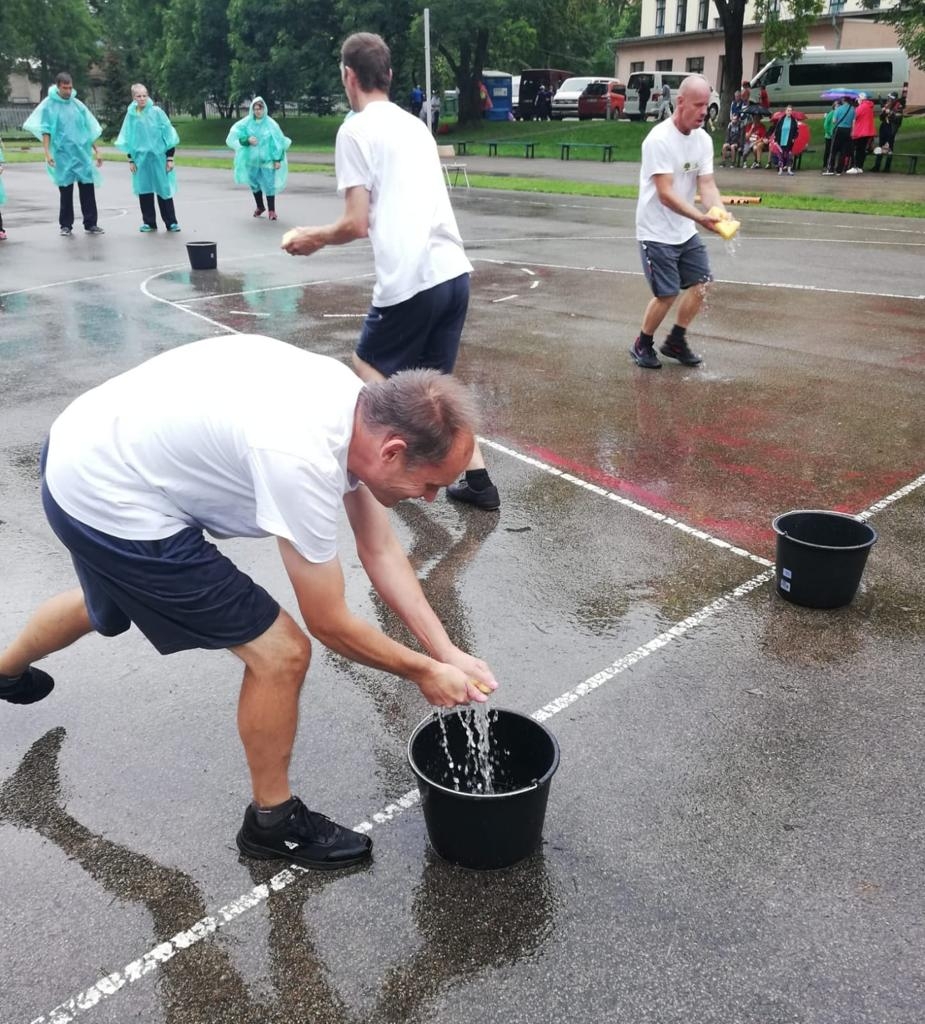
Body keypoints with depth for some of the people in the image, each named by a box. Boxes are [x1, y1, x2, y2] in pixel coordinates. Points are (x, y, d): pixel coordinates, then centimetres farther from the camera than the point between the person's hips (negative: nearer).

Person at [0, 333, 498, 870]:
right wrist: (424, 671, -7)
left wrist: (448, 651, -1)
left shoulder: (361, 404, -8)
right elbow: (330, 623, -21)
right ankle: (272, 821, 18)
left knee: (109, 605, 38)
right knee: (281, 654, -7)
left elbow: (381, 550, 1)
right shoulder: (302, 460, -34)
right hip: (109, 503, -9)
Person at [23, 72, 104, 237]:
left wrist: (96, 151, 10)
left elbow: (89, 129, 12)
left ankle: (90, 224, 7)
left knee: (88, 188, 0)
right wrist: (47, 153, -12)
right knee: (65, 191, 3)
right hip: (62, 155, -2)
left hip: (83, 153, 3)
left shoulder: (77, 104, 8)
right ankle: (66, 225, 12)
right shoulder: (49, 105, -1)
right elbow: (45, 130, -3)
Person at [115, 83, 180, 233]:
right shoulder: (131, 115, 2)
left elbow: (168, 135, -3)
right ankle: (148, 222, 15)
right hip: (141, 158, 2)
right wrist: (130, 160, 5)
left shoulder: (156, 112, -4)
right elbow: (128, 139, 8)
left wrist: (170, 158, -6)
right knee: (144, 190, 5)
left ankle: (171, 222, 5)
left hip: (159, 157, -2)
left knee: (164, 189, 0)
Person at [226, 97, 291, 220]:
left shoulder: (271, 124, -7)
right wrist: (247, 139, -23)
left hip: (267, 159, -3)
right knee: (254, 183, 14)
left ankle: (271, 210, 6)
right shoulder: (246, 122, -2)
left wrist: (278, 159, -11)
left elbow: (278, 142, -5)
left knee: (269, 184, -6)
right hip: (252, 159, 3)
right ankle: (260, 207, 32)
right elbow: (234, 135, -6)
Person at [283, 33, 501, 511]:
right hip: (453, 271, 7)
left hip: (410, 280, -7)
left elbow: (357, 224, -9)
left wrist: (313, 238, 9)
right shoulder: (413, 124, 19)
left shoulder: (356, 129, -4)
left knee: (366, 371, 14)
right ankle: (478, 480, 15)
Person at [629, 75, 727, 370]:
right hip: (656, 232, -7)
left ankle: (676, 341, 23)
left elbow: (706, 184, -3)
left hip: (686, 231, 7)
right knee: (667, 294, -7)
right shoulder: (659, 139, -20)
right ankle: (642, 345, 16)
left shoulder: (703, 140, 2)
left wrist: (721, 213, -23)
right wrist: (701, 218, -35)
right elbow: (665, 194, -26)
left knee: (701, 284, 6)